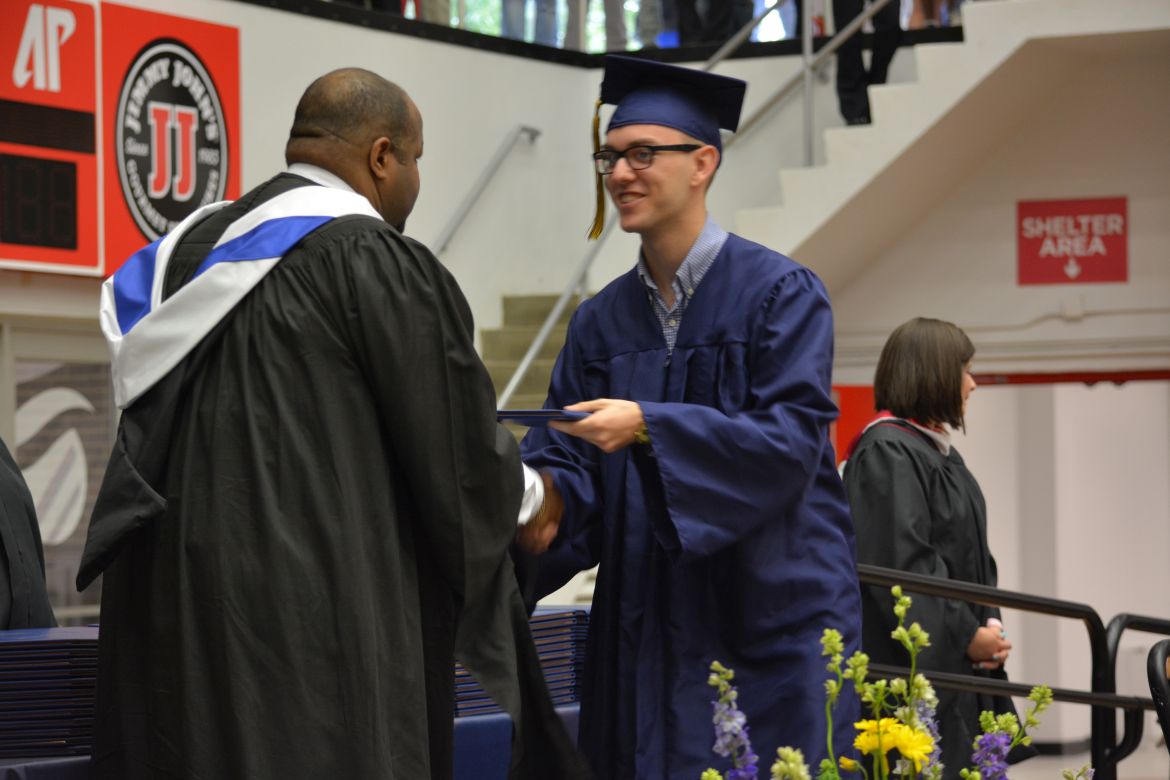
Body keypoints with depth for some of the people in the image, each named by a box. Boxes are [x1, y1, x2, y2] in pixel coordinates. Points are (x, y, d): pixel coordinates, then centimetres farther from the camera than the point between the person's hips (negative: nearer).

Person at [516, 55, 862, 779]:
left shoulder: (781, 293, -5)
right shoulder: (602, 321, 11)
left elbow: (793, 438, -16)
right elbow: (569, 460, 6)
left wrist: (647, 427, -25)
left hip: (772, 611, -5)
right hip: (648, 630, 5)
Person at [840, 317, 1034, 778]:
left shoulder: (939, 452, 16)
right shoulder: (885, 454, -14)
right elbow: (900, 563, -21)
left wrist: (988, 625, 2)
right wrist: (965, 635, -16)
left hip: (957, 663, 9)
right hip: (914, 664, -9)